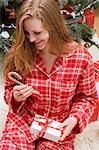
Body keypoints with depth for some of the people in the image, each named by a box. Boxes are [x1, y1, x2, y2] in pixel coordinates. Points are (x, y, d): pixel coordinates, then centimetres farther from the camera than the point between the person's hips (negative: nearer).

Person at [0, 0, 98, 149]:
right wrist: (16, 97, -18)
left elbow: (87, 97, -1)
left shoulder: (82, 58, -16)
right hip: (22, 122, 1)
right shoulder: (19, 54, -12)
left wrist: (75, 119, -18)